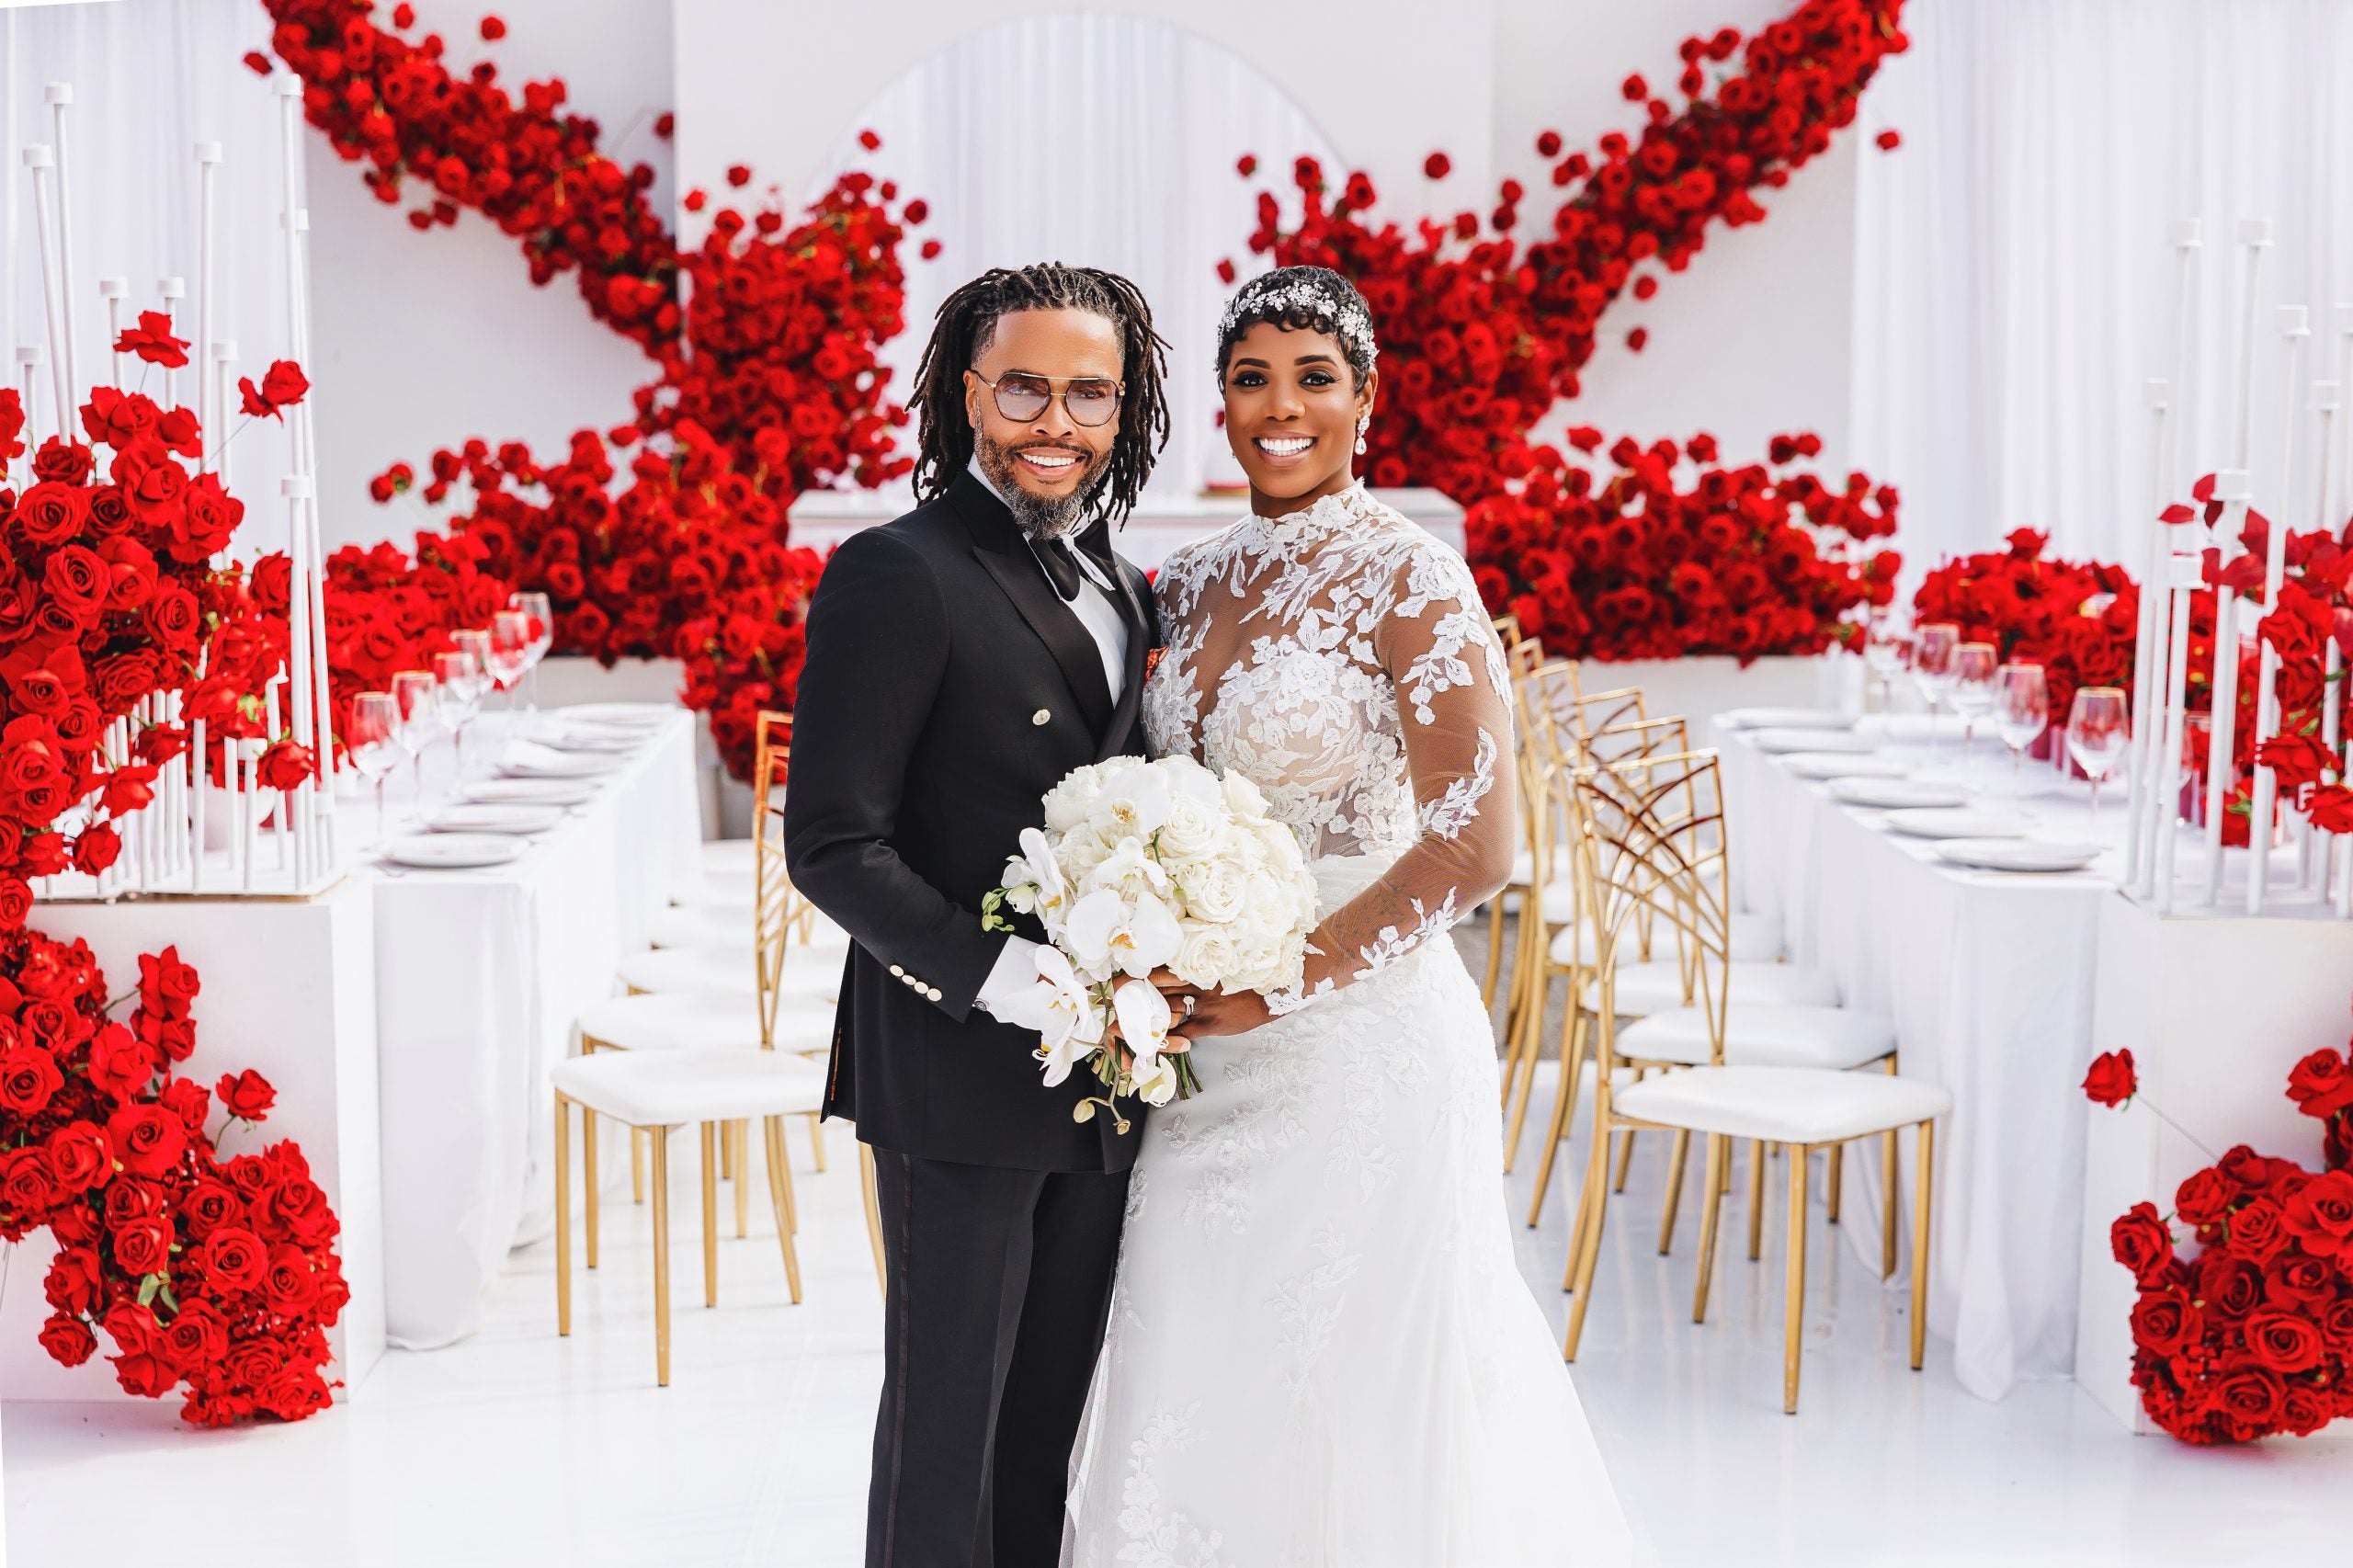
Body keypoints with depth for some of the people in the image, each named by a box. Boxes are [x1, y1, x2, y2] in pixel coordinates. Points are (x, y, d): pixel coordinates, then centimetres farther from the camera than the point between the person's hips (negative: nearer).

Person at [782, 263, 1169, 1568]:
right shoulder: (897, 576, -12)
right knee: (946, 1412, 5)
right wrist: (1013, 982, -21)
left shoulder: (1112, 583, 12)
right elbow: (831, 845, -16)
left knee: (1054, 1412, 15)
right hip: (957, 1075, -7)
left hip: (1097, 1072, 7)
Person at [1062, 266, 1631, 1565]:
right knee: (1203, 1400, 10)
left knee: (1355, 1408, 3)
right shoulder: (1193, 582, 10)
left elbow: (1473, 846, -16)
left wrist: (1282, 982, -17)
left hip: (1362, 1048, -6)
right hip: (1213, 1064, 6)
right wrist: (1155, 969, 2)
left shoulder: (1409, 580, -10)